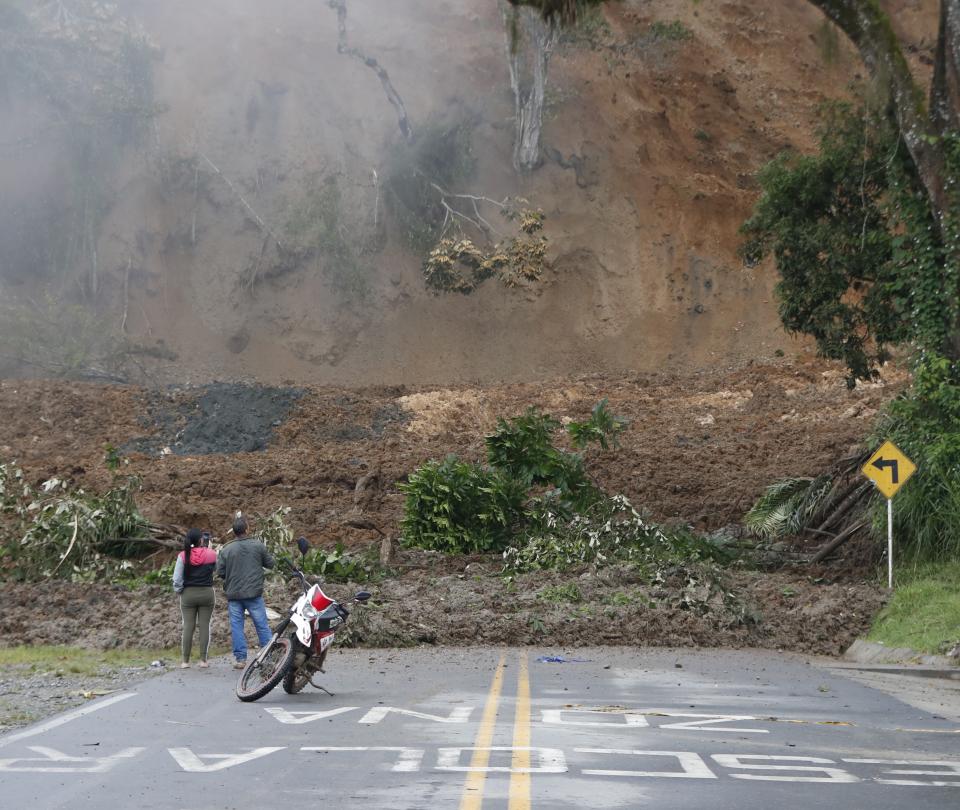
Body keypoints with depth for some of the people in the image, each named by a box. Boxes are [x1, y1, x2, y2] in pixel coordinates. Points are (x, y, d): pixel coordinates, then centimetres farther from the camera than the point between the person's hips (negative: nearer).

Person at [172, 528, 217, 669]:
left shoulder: (183, 556, -7)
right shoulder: (211, 554, -5)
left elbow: (177, 579, -5)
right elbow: (216, 568, 12)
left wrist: (179, 591, 9)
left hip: (188, 594, 0)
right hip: (207, 593, 0)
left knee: (188, 626, 3)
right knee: (205, 626, 5)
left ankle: (185, 661, 5)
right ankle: (203, 660, 5)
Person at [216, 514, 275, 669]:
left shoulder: (226, 550, -3)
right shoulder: (258, 545, -4)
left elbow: (220, 572, 0)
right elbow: (270, 563, 5)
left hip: (234, 594, 1)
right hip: (254, 593, 0)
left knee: (236, 626, 5)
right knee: (262, 625, 5)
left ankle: (240, 658, 4)